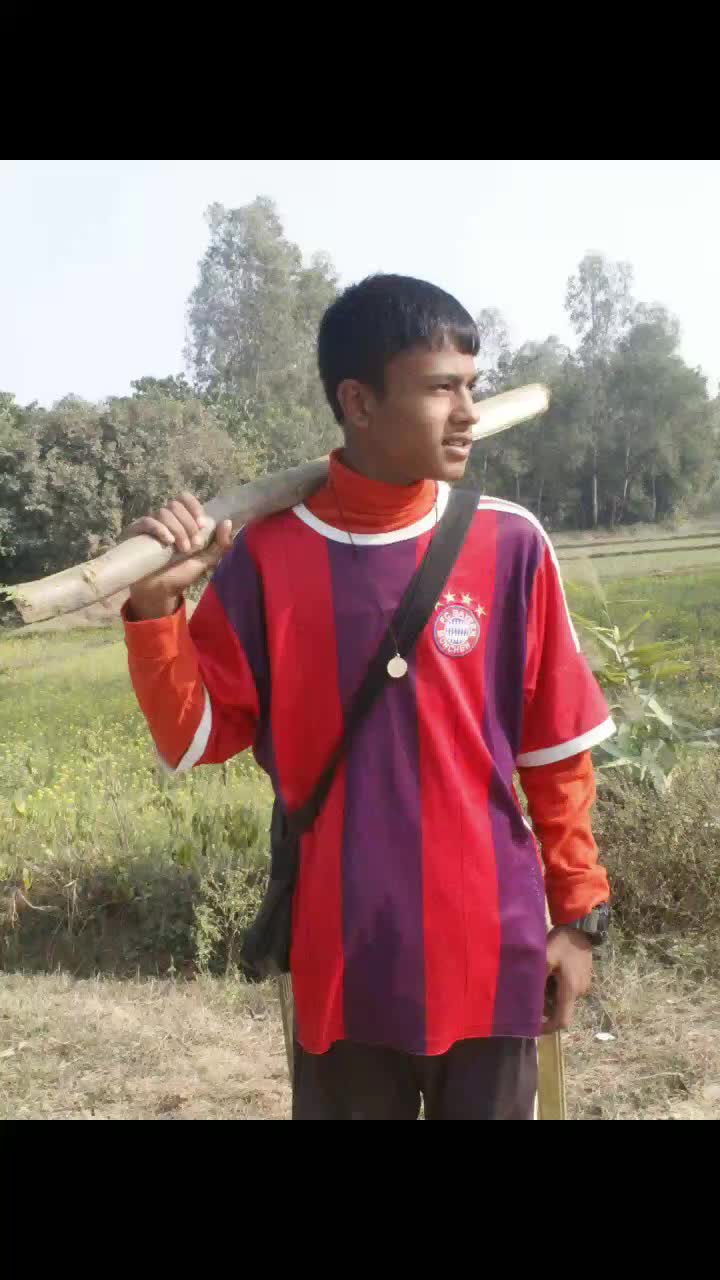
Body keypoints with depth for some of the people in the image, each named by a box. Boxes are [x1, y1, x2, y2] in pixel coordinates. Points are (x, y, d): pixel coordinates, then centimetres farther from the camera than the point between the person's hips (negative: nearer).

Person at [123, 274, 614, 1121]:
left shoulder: (508, 544, -5)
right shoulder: (267, 551, -6)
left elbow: (557, 748, 2)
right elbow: (198, 739, -3)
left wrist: (579, 912, 5)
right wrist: (156, 605, -17)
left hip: (491, 949, 1)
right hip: (343, 957, 0)